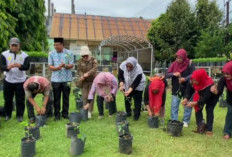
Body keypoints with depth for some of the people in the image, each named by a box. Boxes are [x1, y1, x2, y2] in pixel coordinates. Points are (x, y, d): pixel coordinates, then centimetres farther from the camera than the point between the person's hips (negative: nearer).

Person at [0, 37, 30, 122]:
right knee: (7, 99, 13)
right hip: (8, 81, 1)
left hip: (20, 81, -1)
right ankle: (8, 114, 30)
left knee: (20, 100, 5)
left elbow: (27, 67, -13)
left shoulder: (24, 55, -1)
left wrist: (19, 65, -35)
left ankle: (20, 115, 19)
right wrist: (8, 67, -33)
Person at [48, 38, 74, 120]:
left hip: (66, 79, -1)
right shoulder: (51, 54, 6)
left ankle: (65, 113, 19)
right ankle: (57, 114, 16)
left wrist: (65, 65, -21)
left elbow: (71, 65, 0)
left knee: (66, 97, 7)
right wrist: (56, 68, -17)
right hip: (56, 79, 1)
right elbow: (50, 66, 4)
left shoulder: (69, 53, 2)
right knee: (56, 98, 5)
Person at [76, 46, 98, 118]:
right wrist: (81, 76, -28)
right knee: (84, 97, 1)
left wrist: (88, 73, -36)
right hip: (84, 81, 2)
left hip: (92, 81, -1)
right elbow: (79, 70, -6)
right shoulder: (80, 61, 1)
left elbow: (95, 69, -20)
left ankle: (90, 111, 9)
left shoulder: (93, 60, -6)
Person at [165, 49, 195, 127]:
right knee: (174, 106, 3)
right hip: (176, 89, 2)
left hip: (187, 89, -2)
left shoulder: (189, 63, -9)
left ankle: (185, 121, 23)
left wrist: (185, 79, -30)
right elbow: (166, 75, -2)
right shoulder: (174, 64, -1)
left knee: (187, 106, 9)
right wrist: (173, 74, -22)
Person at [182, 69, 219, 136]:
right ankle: (200, 126, 7)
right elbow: (189, 90, -19)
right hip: (200, 96, 5)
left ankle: (209, 130, 2)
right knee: (198, 109, -2)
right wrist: (186, 99, -36)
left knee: (209, 111, -7)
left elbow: (205, 98, -40)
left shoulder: (209, 84, -42)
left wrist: (195, 103, -49)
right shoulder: (193, 82, -28)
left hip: (211, 97, -5)